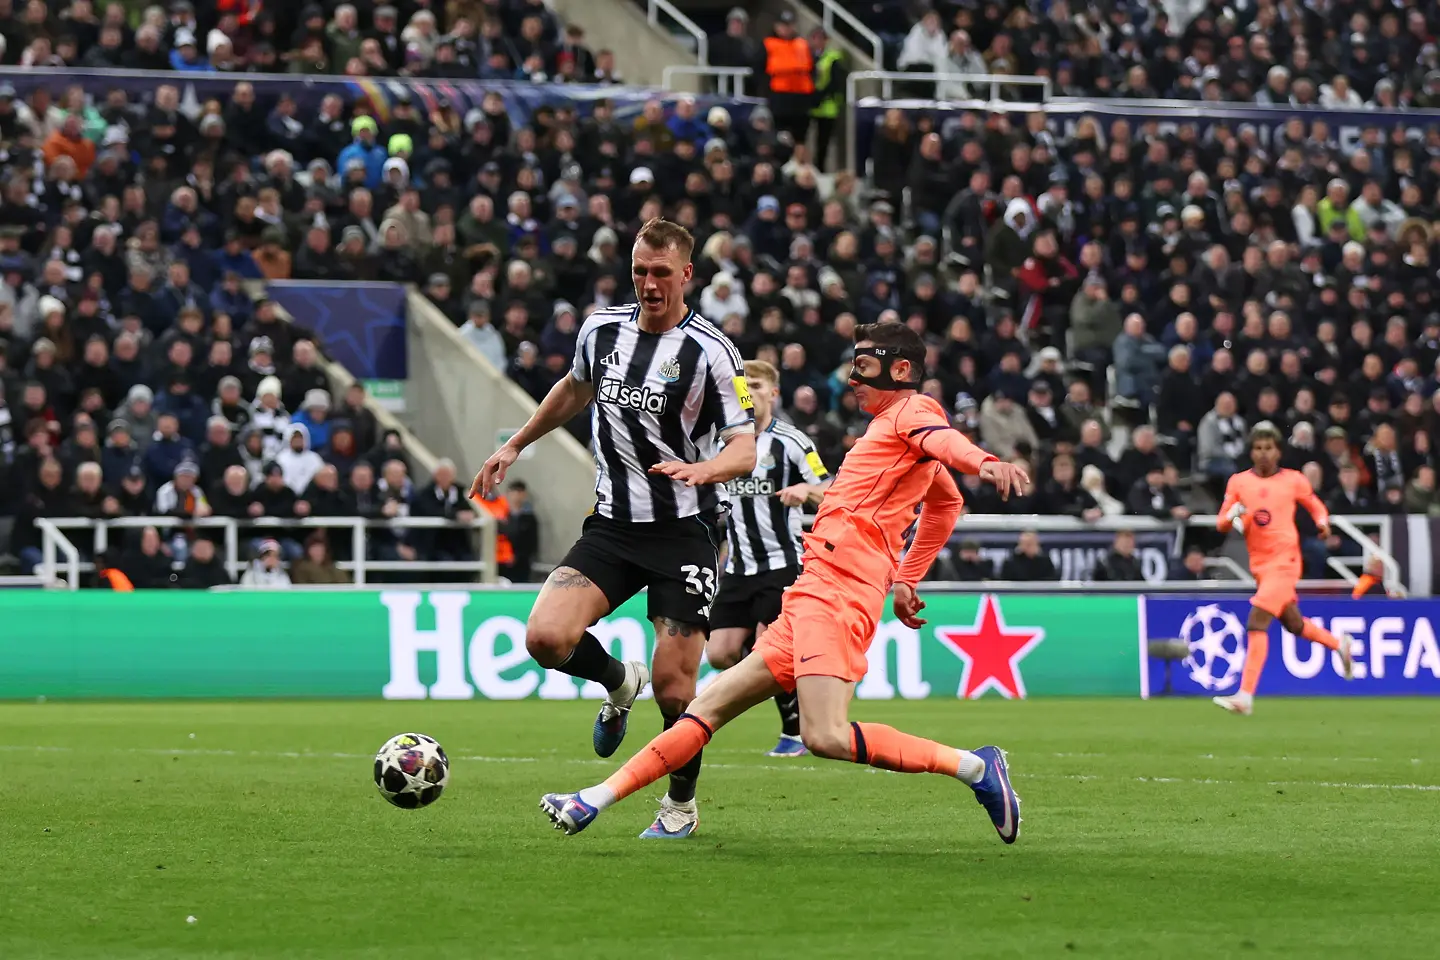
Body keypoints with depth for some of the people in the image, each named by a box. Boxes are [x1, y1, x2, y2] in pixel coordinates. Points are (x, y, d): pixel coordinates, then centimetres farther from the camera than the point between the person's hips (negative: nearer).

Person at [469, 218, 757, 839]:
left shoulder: (709, 352, -11)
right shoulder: (601, 329, 4)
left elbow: (744, 448, -14)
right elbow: (575, 389, 26)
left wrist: (702, 469, -35)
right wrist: (513, 447, 31)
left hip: (685, 531, -4)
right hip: (611, 525, 4)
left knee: (674, 688, -6)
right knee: (546, 637, -17)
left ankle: (681, 804, 21)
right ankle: (619, 682, 16)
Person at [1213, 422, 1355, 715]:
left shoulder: (1293, 480, 0)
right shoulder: (1238, 482, 6)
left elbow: (1315, 505, 17)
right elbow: (1221, 524, 6)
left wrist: (1322, 522, -4)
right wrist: (1232, 515, -16)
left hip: (1284, 561, -5)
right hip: (1259, 564, 5)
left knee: (1256, 623, -18)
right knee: (1293, 624, 18)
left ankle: (1245, 696, -21)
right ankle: (1339, 644, 47)